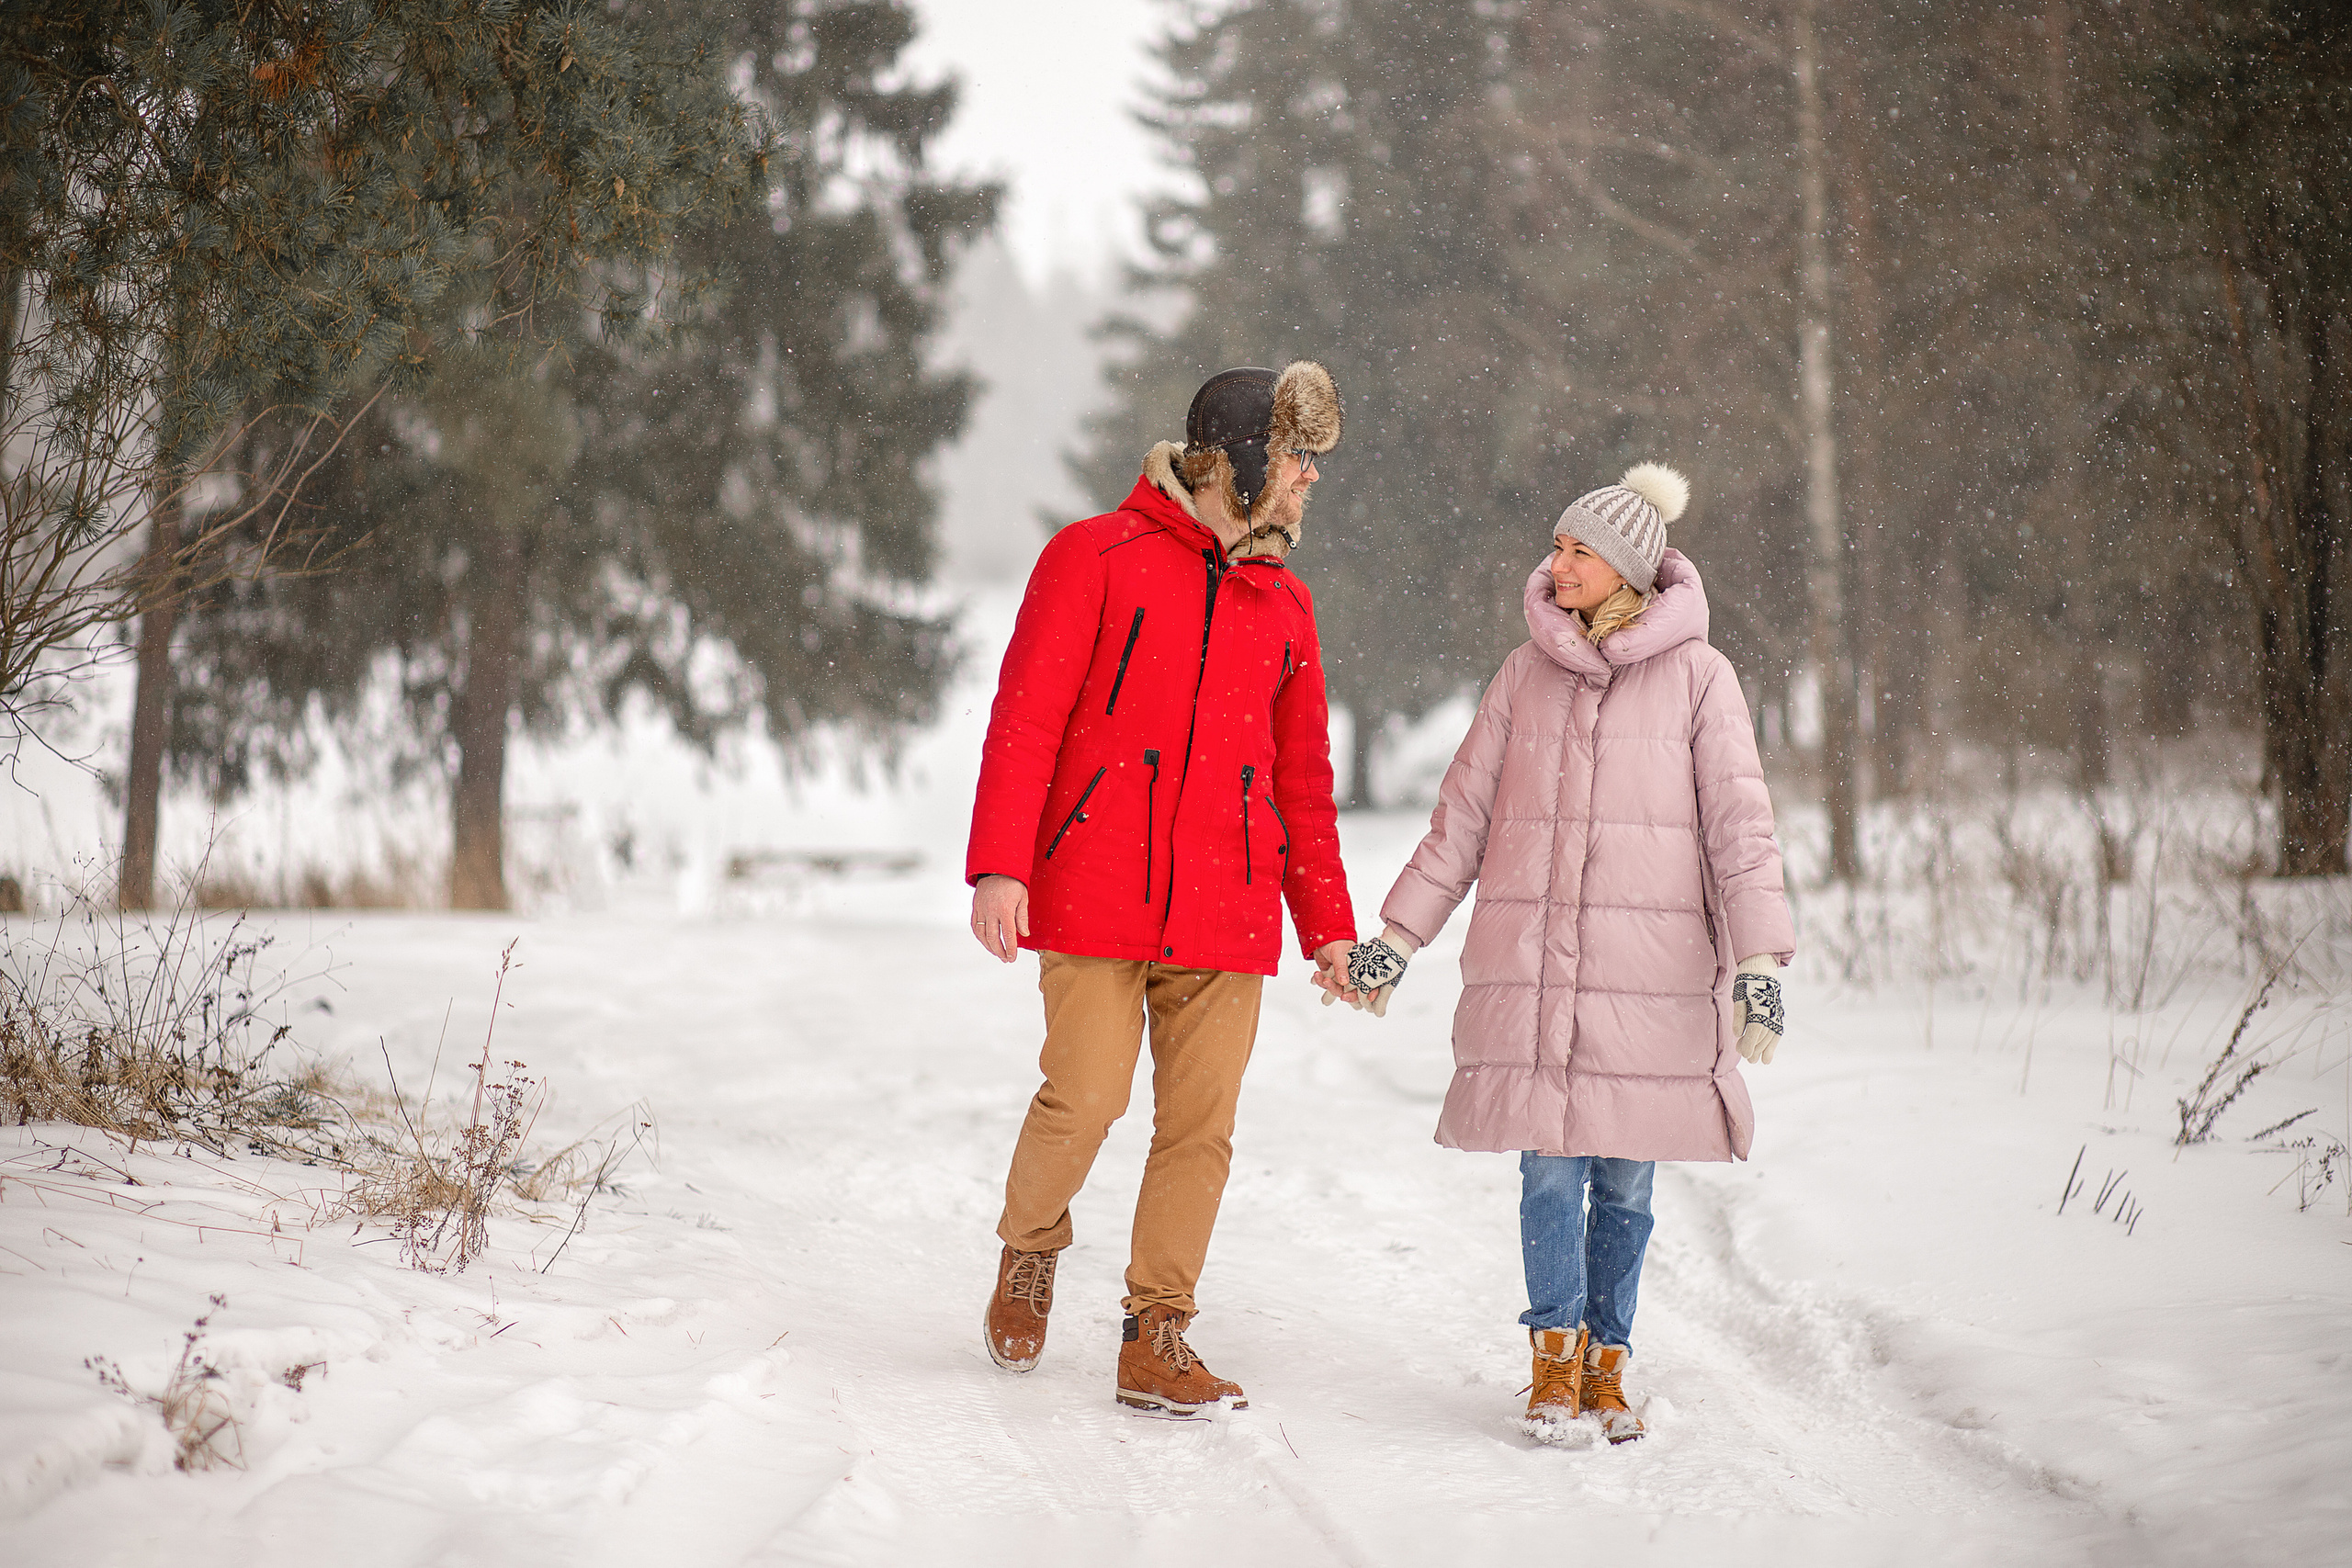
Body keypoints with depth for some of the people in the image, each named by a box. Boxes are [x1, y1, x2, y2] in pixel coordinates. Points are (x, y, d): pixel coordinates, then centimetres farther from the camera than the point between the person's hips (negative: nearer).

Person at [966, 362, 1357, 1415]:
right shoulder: (1098, 557, 2)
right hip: (1096, 895, -4)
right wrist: (998, 864, -12)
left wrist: (1327, 922, 17)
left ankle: (1158, 1338, 8)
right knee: (1083, 1101, -8)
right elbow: (1026, 718, -3)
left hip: (1227, 913, 4)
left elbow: (1302, 775, 22)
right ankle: (1029, 1251, 21)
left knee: (1200, 1122, 0)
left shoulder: (1283, 606, 17)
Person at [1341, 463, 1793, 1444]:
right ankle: (1558, 1356, 9)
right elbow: (1462, 817, 13)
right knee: (1552, 1169, -4)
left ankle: (1607, 1360, 17)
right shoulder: (1526, 674, 9)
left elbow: (1739, 821, -2)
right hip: (1530, 966, 1)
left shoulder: (1696, 676, 1)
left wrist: (1760, 958, -11)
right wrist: (1397, 937, 11)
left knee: (1625, 1179, 3)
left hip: (1652, 971, -1)